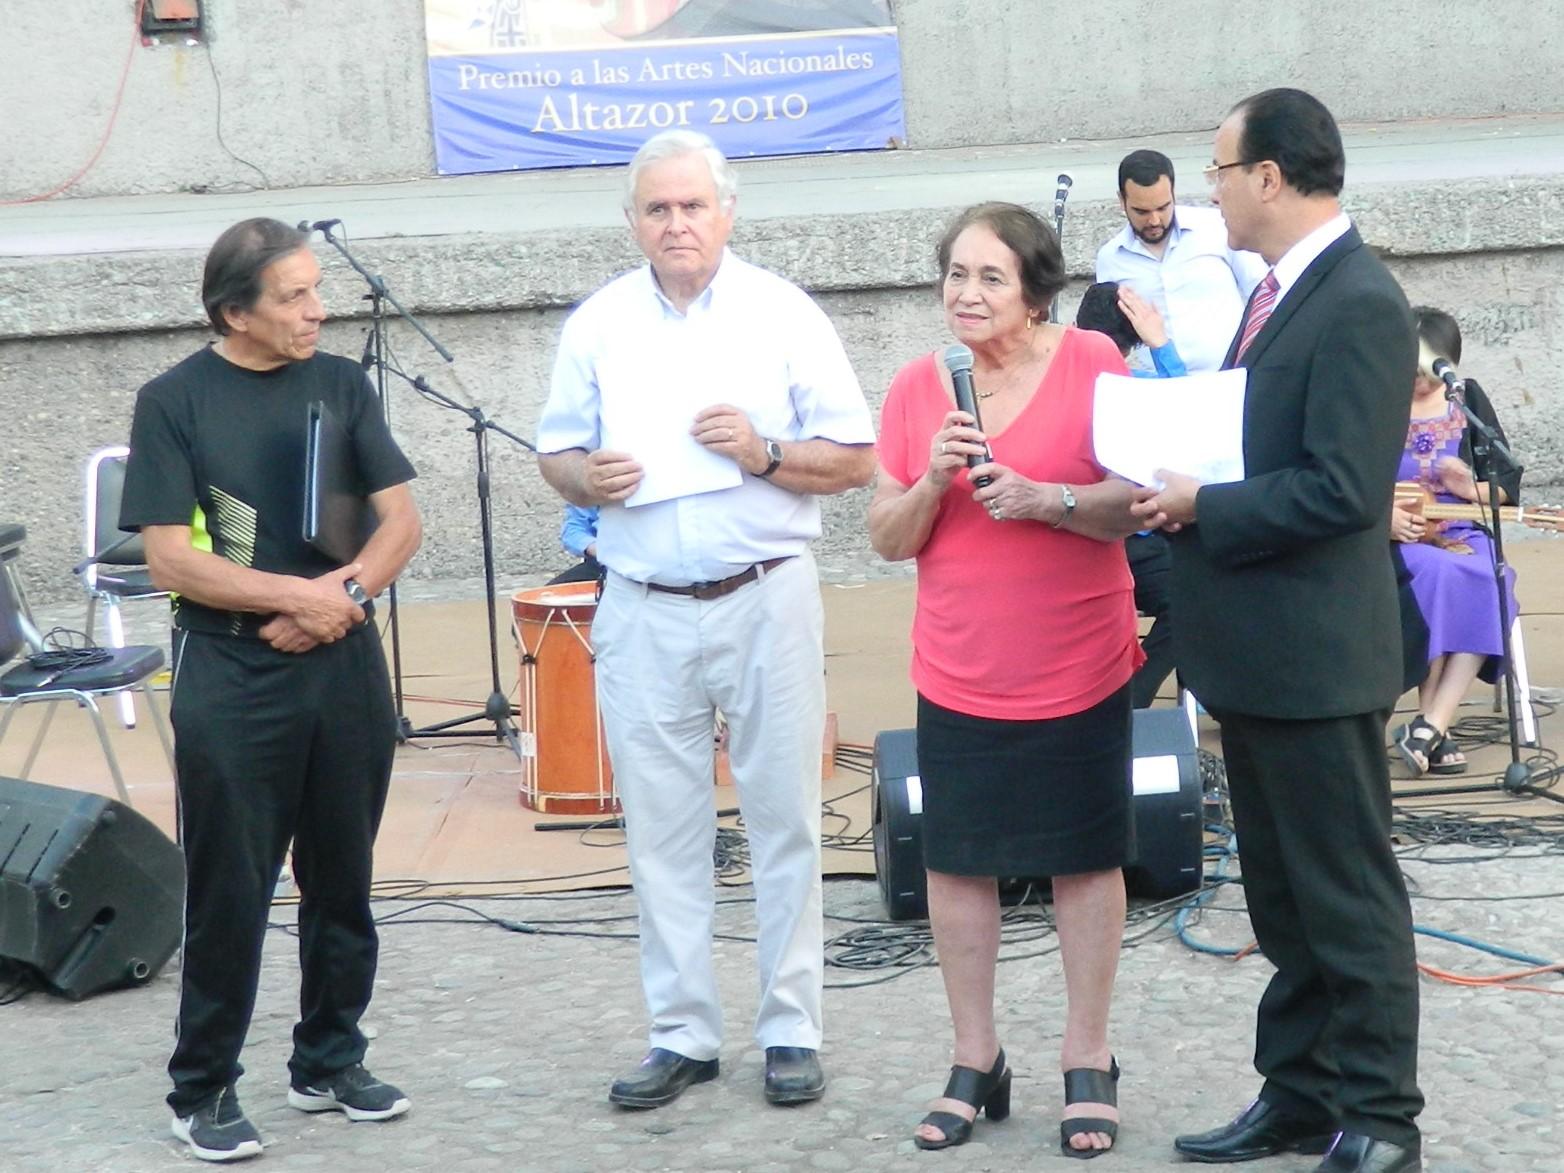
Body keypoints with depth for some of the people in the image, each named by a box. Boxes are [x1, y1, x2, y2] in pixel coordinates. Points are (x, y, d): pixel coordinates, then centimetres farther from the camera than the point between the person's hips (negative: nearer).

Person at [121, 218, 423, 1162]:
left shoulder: (340, 383, 6)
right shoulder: (175, 402, -5)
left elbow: (402, 518, 5)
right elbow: (171, 557, -11)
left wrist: (349, 593, -12)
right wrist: (300, 595, -16)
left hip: (345, 666, 4)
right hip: (231, 677, -4)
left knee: (343, 882, 12)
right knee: (229, 893, 0)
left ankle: (331, 1063, 26)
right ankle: (204, 1090, 11)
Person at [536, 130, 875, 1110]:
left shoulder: (783, 314, 0)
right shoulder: (598, 324, 7)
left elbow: (856, 459, 0)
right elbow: (556, 451, 13)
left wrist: (766, 454, -17)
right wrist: (588, 477, -9)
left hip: (766, 598, -2)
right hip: (644, 612, 2)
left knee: (784, 818, 3)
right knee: (662, 829, 6)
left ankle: (792, 1029, 12)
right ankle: (683, 1035, 15)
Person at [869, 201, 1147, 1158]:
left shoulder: (1092, 363, -7)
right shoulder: (917, 387, 1)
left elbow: (1141, 500, -8)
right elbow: (889, 539, 3)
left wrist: (1046, 499, -23)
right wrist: (933, 481, -15)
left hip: (1079, 668, -2)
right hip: (958, 673, 3)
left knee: (1086, 858, 7)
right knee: (958, 861, 7)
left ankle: (1089, 1060, 19)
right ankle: (976, 1062, 20)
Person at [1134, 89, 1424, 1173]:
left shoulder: (1360, 305, -18)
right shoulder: (1283, 291, 12)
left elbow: (1342, 487, -24)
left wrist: (1202, 508, -16)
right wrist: (1186, 493, 0)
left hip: (1314, 656, -10)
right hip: (1254, 652, 10)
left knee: (1348, 898, 1)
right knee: (1283, 894, 18)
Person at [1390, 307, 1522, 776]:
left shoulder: (1468, 400, 11)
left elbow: (1509, 481, 13)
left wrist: (1472, 487, -9)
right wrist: (1380, 513, -19)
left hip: (1462, 534, 3)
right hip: (1397, 538, -3)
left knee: (1488, 583, -32)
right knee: (1440, 574, -37)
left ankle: (1430, 725, -32)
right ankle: (1435, 731, -29)